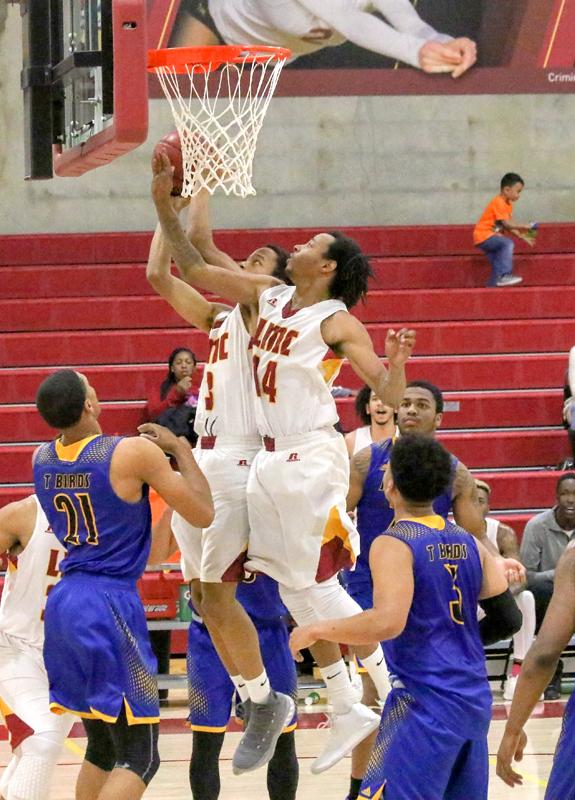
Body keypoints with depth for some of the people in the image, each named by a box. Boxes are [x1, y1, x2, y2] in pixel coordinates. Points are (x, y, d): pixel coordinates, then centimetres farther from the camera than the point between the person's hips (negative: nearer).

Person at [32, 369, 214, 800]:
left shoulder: (42, 459, 5)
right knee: (138, 758, -4)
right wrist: (180, 448, 5)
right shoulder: (134, 453, -14)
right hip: (110, 606, -7)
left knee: (102, 745, 20)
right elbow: (203, 514, -7)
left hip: (63, 602, 7)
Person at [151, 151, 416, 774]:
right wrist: (164, 207, 6)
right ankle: (345, 712, 16)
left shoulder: (336, 322, -12)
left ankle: (395, 696, 3)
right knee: (297, 592, 10)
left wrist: (396, 368, -39)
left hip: (312, 458, -8)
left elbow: (389, 395, -17)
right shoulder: (266, 296, 8)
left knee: (318, 584, -7)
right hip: (271, 459, 8)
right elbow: (192, 271, 14)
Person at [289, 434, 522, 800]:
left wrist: (316, 630, -14)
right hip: (475, 701, 8)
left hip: (425, 701, -8)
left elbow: (388, 622, -25)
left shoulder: (394, 544, -11)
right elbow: (508, 619, 11)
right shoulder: (468, 542, 11)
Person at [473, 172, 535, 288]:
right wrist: (523, 227, -20)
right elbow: (506, 224, -23)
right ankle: (504, 275, -31)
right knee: (508, 244, -27)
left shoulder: (508, 205, 14)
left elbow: (509, 227, 11)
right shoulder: (498, 203, -18)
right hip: (484, 236, -11)